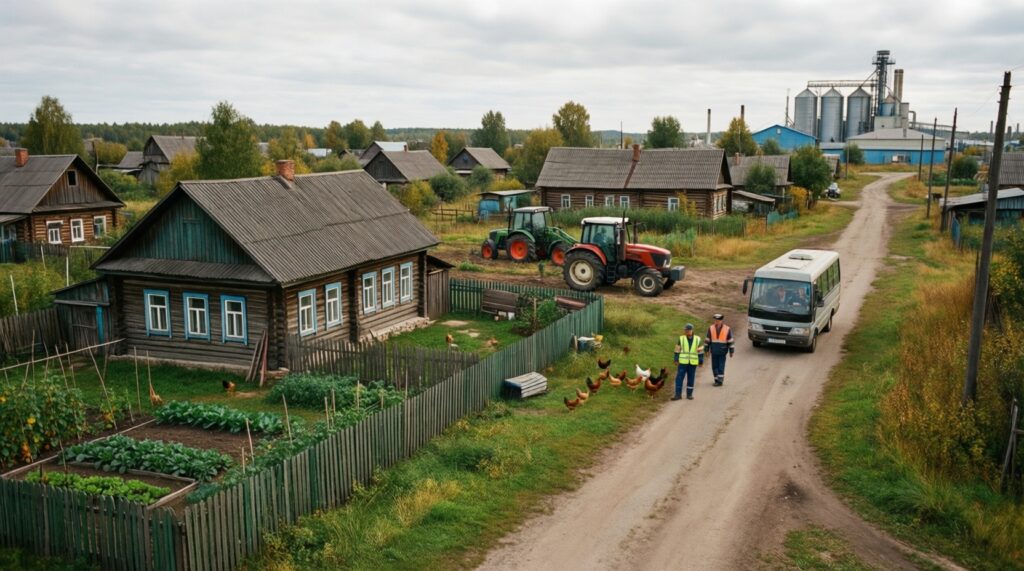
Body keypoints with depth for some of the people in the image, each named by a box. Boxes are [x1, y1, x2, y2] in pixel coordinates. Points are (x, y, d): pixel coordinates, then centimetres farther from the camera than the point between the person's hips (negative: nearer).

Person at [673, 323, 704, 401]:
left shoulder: (697, 339, 0)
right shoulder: (681, 338, 0)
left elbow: (700, 351, 3)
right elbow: (678, 349, 3)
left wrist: (701, 361, 2)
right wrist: (676, 359, -3)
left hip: (693, 363, 0)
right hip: (683, 362, 0)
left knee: (691, 378, 5)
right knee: (679, 377, -5)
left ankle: (689, 394, 15)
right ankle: (678, 394, -2)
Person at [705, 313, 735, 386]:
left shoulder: (727, 329, -8)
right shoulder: (711, 328, -2)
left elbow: (731, 341, -3)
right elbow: (708, 340, 6)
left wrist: (731, 351, -3)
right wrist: (706, 350, 7)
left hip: (722, 352, -3)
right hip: (714, 352, 3)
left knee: (721, 367, -3)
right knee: (714, 366, 5)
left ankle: (720, 381, 1)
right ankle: (717, 379, 18)